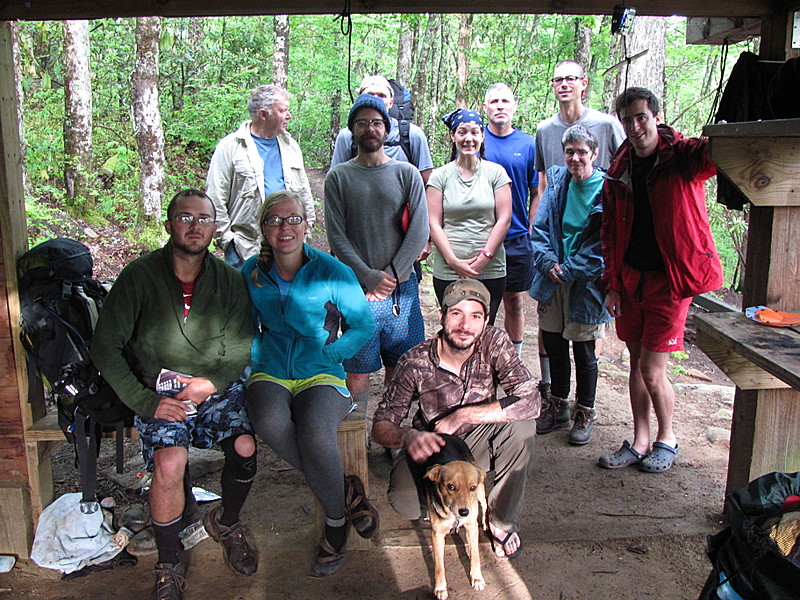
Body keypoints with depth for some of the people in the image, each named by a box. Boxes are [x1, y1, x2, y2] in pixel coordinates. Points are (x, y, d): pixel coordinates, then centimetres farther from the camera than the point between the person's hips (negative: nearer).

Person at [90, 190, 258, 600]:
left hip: (217, 387, 2)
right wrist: (144, 401, -15)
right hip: (158, 392, -2)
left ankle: (225, 523, 11)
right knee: (169, 463, -27)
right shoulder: (139, 276, -7)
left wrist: (210, 384, -15)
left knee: (245, 446, -22)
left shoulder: (228, 279, 1)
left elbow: (242, 348, 2)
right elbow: (105, 348, -8)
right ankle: (168, 566, -1)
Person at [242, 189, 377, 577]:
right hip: (270, 374, 2)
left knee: (314, 433, -34)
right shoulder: (250, 273, 7)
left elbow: (363, 326, 4)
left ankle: (336, 519, -5)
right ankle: (346, 491, -12)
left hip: (321, 375, -2)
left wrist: (326, 355, -6)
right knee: (269, 423, -34)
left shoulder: (332, 272, -2)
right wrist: (256, 358, 2)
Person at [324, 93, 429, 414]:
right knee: (357, 368, 1)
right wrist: (370, 277, -11)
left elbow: (419, 231, 0)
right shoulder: (338, 177, 6)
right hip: (358, 290, -1)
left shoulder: (406, 174, 7)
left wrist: (392, 276, -8)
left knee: (400, 366, 6)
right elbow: (336, 237, -1)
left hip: (402, 287, 1)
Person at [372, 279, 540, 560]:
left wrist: (462, 415, -31)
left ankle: (503, 520, -7)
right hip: (431, 442, -1)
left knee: (521, 424, -29)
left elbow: (531, 402, -30)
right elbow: (380, 426, -19)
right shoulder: (415, 362, -22)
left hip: (479, 439, 1)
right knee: (405, 502, -28)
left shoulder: (495, 342, -21)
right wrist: (407, 436, -44)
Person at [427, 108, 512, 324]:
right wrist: (454, 261, -10)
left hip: (491, 271, 0)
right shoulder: (440, 175, 6)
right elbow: (434, 223, 1)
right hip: (448, 272, 0)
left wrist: (484, 257, -8)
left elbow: (504, 220, 1)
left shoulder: (496, 172, 6)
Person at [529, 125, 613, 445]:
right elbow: (539, 227, 4)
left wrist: (568, 270, -15)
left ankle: (585, 412, 26)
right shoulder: (557, 180, 3)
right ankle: (557, 402, 35)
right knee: (553, 344, 15)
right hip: (552, 280, 4)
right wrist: (548, 262, -11)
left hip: (585, 284, -4)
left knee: (583, 351, 7)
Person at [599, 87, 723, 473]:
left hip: (669, 278, -5)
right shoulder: (619, 171, 7)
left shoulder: (681, 157, -8)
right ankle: (640, 442, 26)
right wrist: (612, 285, 7)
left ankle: (667, 439, 23)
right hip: (631, 277, 5)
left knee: (652, 372, -2)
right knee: (637, 364, 12)